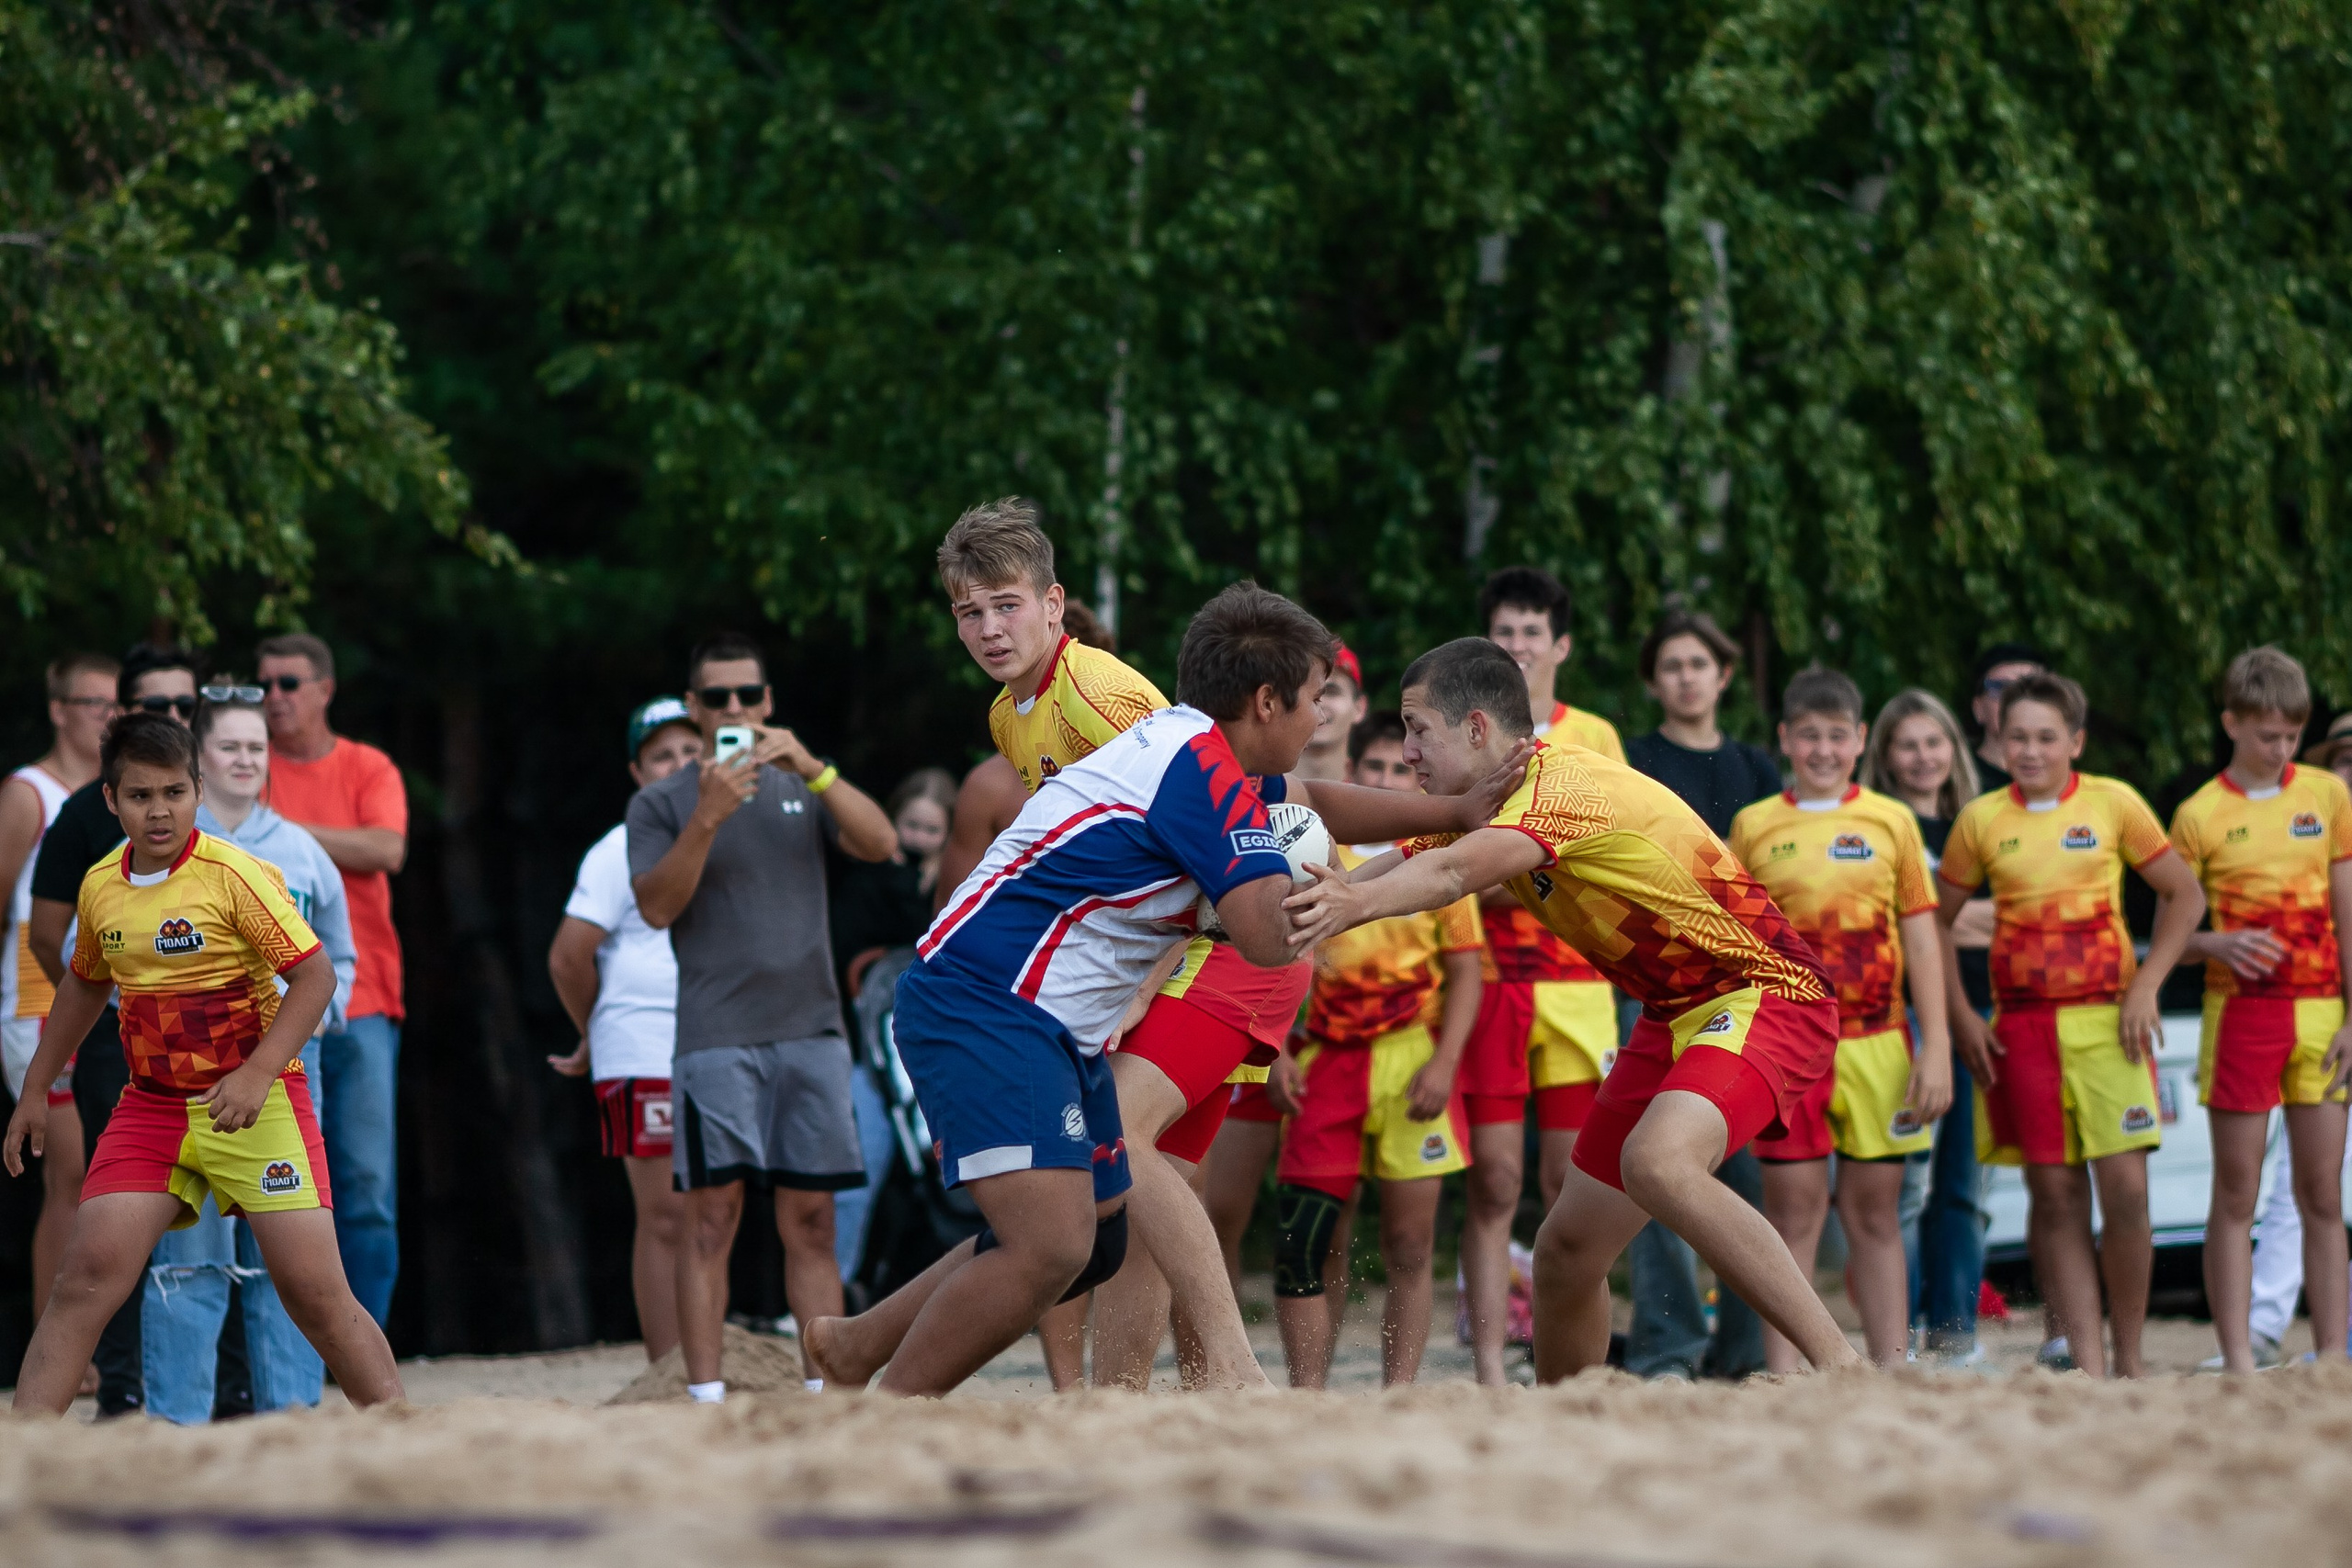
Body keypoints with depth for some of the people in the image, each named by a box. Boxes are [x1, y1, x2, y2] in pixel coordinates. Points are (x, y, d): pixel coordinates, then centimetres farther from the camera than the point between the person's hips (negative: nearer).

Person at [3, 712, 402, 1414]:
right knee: (86, 1275, -10)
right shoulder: (99, 886, 5)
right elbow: (84, 985, 23)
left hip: (254, 1107, -4)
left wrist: (258, 1073, -23)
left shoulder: (234, 875, -12)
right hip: (152, 1108, 4)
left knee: (315, 1291, -8)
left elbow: (316, 975, -13)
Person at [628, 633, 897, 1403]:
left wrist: (813, 769, -14)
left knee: (810, 1220, 2)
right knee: (713, 1217, -8)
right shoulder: (661, 803, 8)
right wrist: (707, 819, -18)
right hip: (715, 1037, -3)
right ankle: (705, 1393, -10)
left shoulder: (802, 788, 15)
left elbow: (880, 844, -1)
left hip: (811, 1029, 3)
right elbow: (656, 908, -6)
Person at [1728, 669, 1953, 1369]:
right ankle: (1784, 1378, -3)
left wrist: (1935, 1049, 0)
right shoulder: (1754, 826, 7)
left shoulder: (1892, 822, 8)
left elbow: (1922, 940, 7)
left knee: (1875, 1211, 5)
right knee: (1794, 1210, -2)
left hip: (1876, 1041, 1)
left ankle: (1892, 1371, 8)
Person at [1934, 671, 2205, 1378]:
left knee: (2125, 1189, -9)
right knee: (2054, 1194, -1)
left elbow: (2185, 895, 8)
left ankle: (2128, 1358, 4)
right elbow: (1936, 924, 13)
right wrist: (1959, 1018, 3)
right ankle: (2088, 1365, 1)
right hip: (2023, 1028, 2)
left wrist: (2145, 986, -2)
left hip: (2107, 1020, -1)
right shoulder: (1981, 820, 6)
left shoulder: (2113, 803, 2)